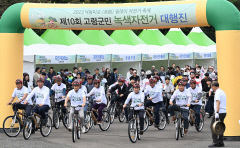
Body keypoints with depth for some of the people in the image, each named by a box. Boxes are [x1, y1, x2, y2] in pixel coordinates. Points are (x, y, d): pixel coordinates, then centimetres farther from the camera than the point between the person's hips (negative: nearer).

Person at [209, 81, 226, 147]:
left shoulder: (217, 93, -10)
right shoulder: (222, 92, 20)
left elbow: (218, 103, -21)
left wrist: (217, 113, -27)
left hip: (219, 112, -9)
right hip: (224, 112, 9)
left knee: (213, 127, -7)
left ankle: (215, 142, -12)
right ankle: (221, 142, 10)